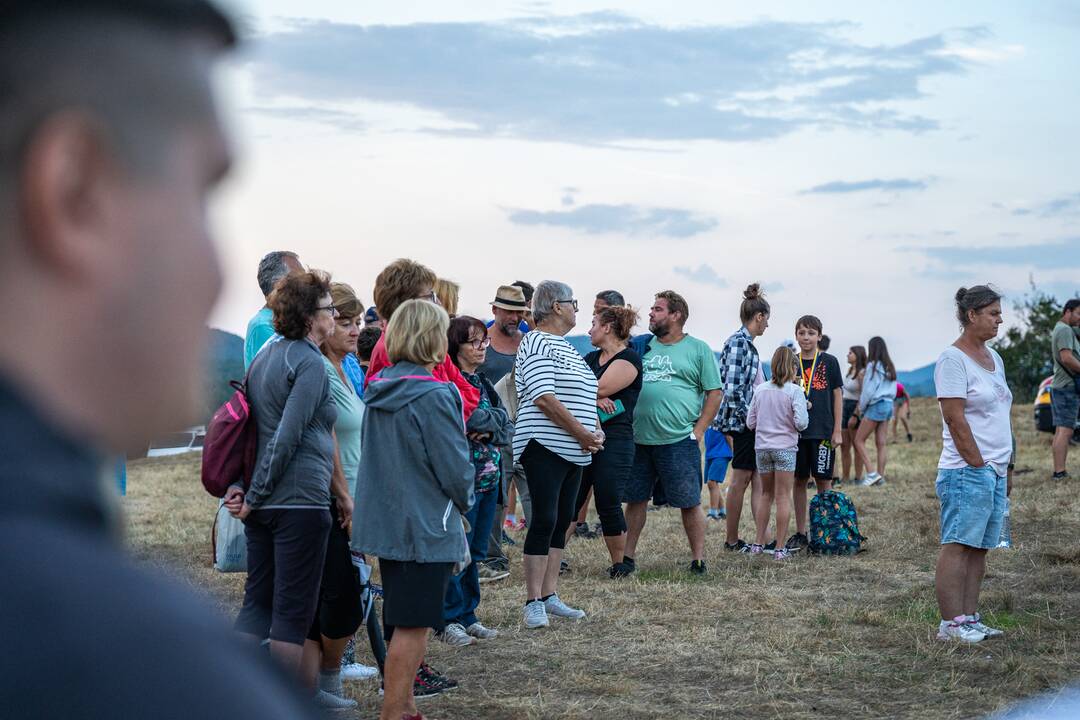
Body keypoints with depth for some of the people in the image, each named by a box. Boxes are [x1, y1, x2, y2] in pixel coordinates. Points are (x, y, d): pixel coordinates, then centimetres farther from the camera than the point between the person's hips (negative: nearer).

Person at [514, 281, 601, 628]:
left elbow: (585, 395, 23)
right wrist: (583, 434, -17)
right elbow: (544, 398, -19)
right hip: (545, 446, -9)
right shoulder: (536, 343, -10)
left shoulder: (567, 348, 19)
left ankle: (549, 596, 15)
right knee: (544, 521, -9)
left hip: (573, 451, 9)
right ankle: (534, 603, -7)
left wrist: (597, 431, 4)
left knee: (561, 521, 10)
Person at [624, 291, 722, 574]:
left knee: (689, 503, -1)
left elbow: (714, 392, 1)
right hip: (638, 440, 4)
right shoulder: (642, 347, 14)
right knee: (635, 499, 9)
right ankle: (628, 556, 18)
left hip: (679, 441, -4)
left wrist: (698, 431, -6)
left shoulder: (698, 349, 2)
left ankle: (698, 560, 6)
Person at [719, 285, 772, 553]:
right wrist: (749, 417, -17)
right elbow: (732, 387, -21)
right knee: (741, 479, -2)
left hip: (750, 421, 10)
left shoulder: (746, 342, 14)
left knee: (758, 478, 8)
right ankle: (732, 540, 6)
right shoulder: (739, 342, -16)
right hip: (742, 420, -10)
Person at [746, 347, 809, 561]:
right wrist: (805, 409, 3)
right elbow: (801, 423, -17)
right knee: (783, 496, 0)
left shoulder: (760, 389, 5)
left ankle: (759, 543, 17)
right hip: (785, 448, -4)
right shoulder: (795, 391, -9)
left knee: (766, 494, 17)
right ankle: (781, 548, -1)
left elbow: (750, 423, 7)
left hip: (762, 447, 4)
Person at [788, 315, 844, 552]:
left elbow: (837, 396, 1)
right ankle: (800, 534, 12)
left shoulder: (829, 362, 0)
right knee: (799, 481, 6)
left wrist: (837, 431, -4)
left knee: (823, 480, 0)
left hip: (823, 431, -3)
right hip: (796, 430, 3)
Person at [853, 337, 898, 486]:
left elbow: (868, 390, -11)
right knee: (882, 443, 7)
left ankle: (871, 474, -13)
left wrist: (861, 408, 0)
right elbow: (893, 390, 14)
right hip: (889, 404, 8)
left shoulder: (873, 366, -11)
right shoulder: (889, 367, 13)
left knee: (859, 440, -3)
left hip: (876, 405, -8)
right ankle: (880, 476, 4)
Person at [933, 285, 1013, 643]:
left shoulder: (993, 357, 17)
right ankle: (951, 623, -7)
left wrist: (1006, 470, 17)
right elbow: (955, 420, -16)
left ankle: (969, 619, 12)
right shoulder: (953, 359, -10)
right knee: (958, 546, -8)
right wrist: (979, 466, -16)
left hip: (994, 471, 9)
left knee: (980, 547, 9)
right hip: (967, 471, -9)